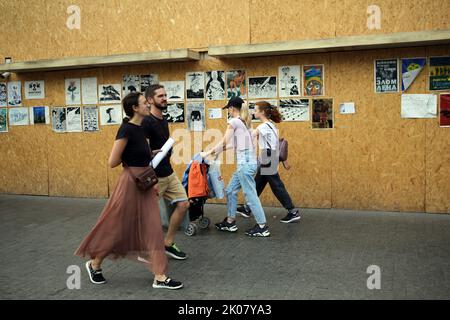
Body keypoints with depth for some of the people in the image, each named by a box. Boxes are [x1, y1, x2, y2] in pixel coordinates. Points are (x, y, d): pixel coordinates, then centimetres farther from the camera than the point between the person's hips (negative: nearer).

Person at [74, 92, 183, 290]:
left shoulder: (140, 129, 9)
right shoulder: (126, 130, -18)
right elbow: (113, 162, -19)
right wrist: (129, 157, -5)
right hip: (131, 182, -8)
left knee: (153, 229, 9)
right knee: (118, 228, 6)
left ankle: (160, 277, 20)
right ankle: (94, 264, 29)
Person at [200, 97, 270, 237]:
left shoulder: (234, 121, -8)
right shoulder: (245, 122, 17)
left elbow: (224, 143, -7)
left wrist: (207, 153, 3)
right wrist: (217, 152, 20)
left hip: (245, 162, -9)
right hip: (248, 161, 9)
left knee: (251, 195, -3)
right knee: (231, 190, 16)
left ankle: (262, 227, 5)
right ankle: (230, 222, 24)